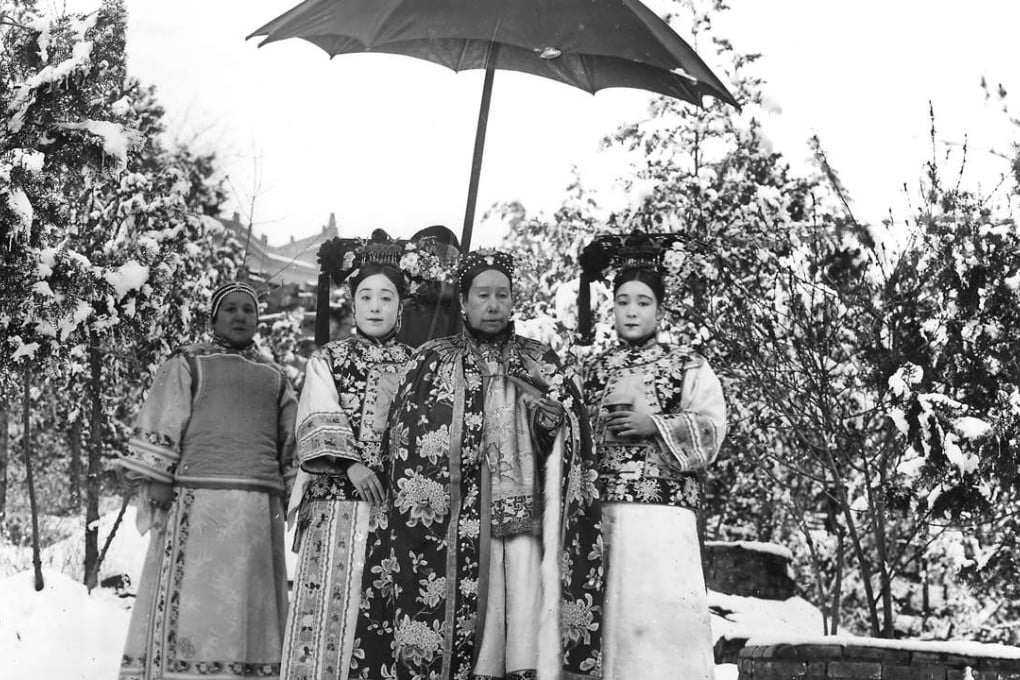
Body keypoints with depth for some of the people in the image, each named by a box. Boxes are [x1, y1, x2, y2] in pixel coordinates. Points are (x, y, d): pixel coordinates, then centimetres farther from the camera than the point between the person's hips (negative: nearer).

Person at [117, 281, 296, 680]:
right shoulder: (187, 364, 10)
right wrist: (156, 487, -8)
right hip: (197, 504, -4)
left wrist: (292, 497, 11)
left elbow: (293, 444, 20)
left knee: (250, 608, 2)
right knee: (188, 603, -8)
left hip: (260, 511, 4)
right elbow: (158, 430, 2)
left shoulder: (274, 378, 21)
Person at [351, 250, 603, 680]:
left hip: (521, 513, 1)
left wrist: (554, 420, -6)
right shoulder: (433, 361, 11)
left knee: (526, 625, -9)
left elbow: (575, 433, 14)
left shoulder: (540, 363, 16)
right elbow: (403, 437, 6)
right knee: (453, 618, -8)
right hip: (451, 521, -1)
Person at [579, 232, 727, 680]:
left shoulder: (688, 365, 10)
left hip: (665, 512, -3)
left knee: (664, 613, -11)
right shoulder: (592, 370, 19)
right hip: (601, 512, 3)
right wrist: (601, 420, -2)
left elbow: (711, 430, -1)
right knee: (610, 614, -3)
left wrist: (654, 425, -10)